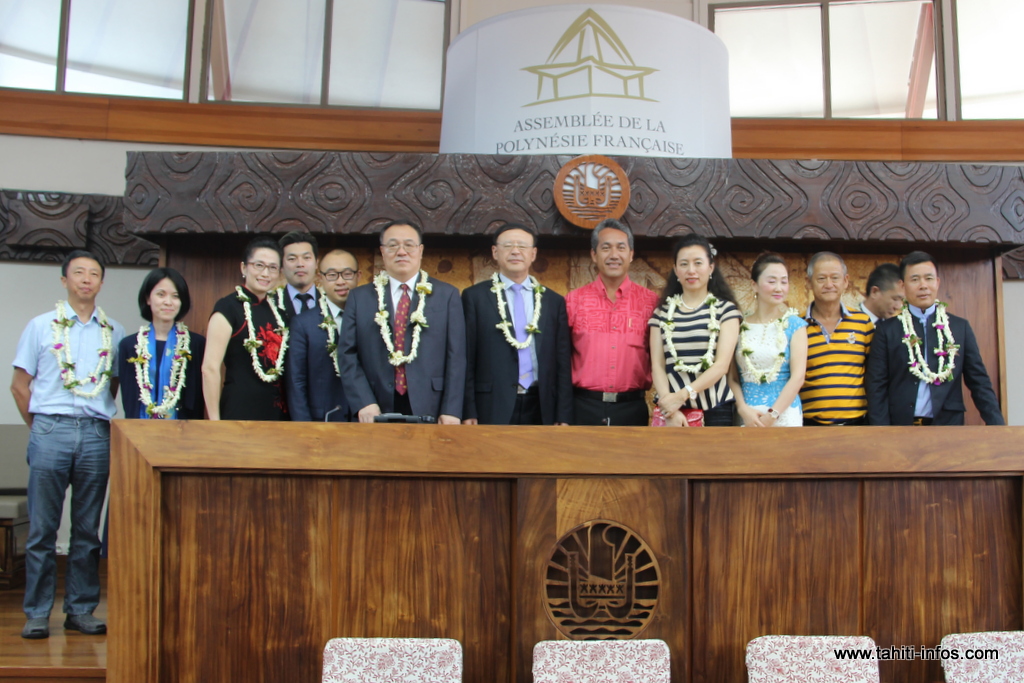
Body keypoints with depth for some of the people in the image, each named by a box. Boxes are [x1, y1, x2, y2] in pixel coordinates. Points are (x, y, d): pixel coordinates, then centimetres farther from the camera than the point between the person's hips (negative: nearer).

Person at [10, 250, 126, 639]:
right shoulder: (41, 326, 6)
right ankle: (37, 613, 8)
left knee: (88, 529, 6)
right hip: (50, 431, -1)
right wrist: (40, 427, 5)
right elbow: (19, 386, 8)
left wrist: (99, 421, 7)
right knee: (42, 527, 0)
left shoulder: (113, 332, 10)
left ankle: (81, 610, 14)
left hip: (96, 435, 2)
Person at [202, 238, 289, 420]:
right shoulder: (228, 308, -6)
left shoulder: (279, 311, 12)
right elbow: (210, 368, -11)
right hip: (239, 411, -6)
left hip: (278, 411, 6)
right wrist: (214, 421, -13)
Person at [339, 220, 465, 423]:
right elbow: (348, 355, 6)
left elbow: (456, 356, 2)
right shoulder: (359, 298, 11)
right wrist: (364, 403, -8)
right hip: (377, 414, 1)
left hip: (430, 412, -1)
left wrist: (452, 410, -7)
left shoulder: (447, 295, 8)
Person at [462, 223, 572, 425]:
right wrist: (468, 413, -6)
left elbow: (562, 364, 9)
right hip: (492, 409, -2)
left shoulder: (554, 301, 11)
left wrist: (563, 417, 3)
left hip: (540, 409, 2)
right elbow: (466, 360, 1)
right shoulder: (474, 296, 4)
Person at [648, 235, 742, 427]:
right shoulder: (662, 312, 7)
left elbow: (722, 365, -8)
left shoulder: (725, 309, 2)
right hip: (671, 408, 1)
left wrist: (683, 395, -18)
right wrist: (670, 410, -13)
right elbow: (657, 366, 1)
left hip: (715, 409, -1)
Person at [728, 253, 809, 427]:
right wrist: (743, 409, -10)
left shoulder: (794, 325, 2)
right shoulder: (740, 326, 6)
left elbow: (797, 377, -5)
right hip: (747, 417, 1)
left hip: (784, 415, -1)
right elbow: (732, 377, 5)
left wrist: (772, 415, -11)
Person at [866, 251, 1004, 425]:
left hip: (949, 425, 1)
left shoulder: (961, 327, 7)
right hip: (901, 431, -1)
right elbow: (877, 387, -1)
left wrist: (997, 424, -7)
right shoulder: (887, 330, 2)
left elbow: (979, 382, 6)